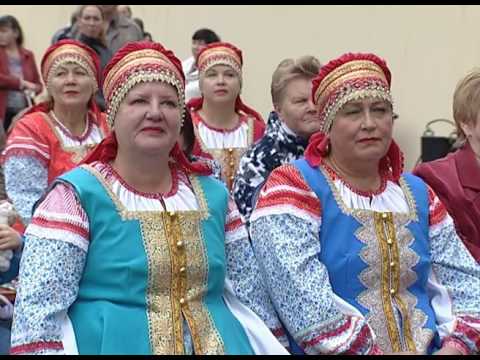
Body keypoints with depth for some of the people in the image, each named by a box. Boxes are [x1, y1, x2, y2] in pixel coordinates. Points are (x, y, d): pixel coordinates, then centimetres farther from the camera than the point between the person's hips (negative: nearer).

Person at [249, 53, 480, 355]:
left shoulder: (418, 194, 13)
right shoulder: (294, 187, -5)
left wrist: (456, 346, -5)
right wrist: (371, 350, -18)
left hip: (429, 349, 3)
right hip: (349, 349, -3)